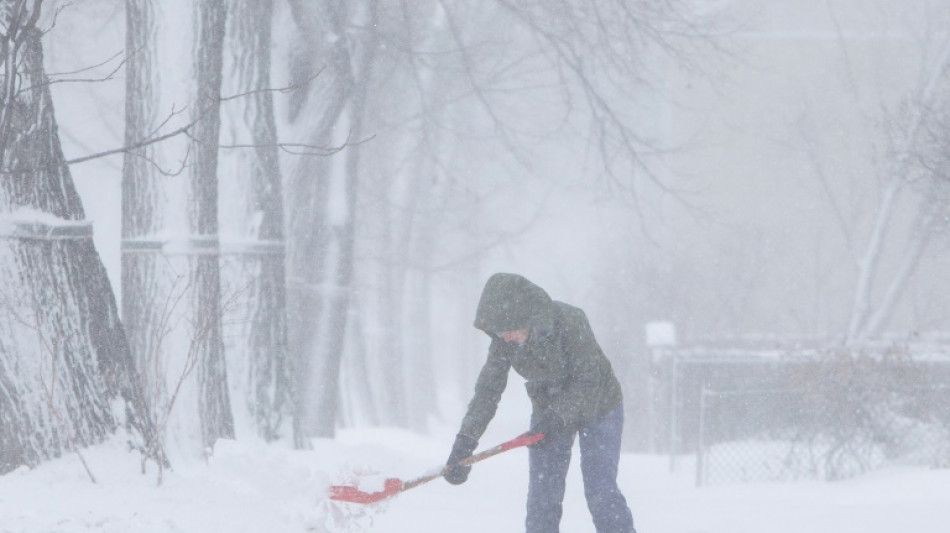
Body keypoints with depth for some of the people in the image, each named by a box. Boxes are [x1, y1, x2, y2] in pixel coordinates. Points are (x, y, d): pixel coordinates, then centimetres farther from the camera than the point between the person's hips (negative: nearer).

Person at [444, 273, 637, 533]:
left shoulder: (570, 321, -31)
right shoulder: (504, 340, -17)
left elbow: (588, 380, -27)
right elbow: (488, 389, -16)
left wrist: (556, 417, -36)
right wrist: (464, 441, -24)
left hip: (597, 407, -4)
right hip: (548, 411, 5)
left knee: (600, 491, -11)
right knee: (542, 494, 0)